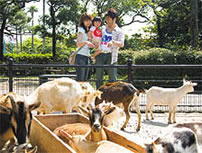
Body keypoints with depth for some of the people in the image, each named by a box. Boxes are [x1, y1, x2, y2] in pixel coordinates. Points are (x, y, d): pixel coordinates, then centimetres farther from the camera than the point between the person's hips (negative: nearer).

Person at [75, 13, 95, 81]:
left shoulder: (88, 30, 19)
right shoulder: (81, 30, -4)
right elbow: (78, 44, -16)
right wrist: (86, 42, -33)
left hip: (87, 56, 8)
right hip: (81, 56, -8)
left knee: (85, 79, 5)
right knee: (80, 79, -12)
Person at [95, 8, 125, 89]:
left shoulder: (119, 31, 3)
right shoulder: (102, 28, 15)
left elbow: (121, 44, -10)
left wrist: (113, 42, -29)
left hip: (111, 55, -4)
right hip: (100, 54, 4)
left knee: (112, 77, -3)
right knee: (99, 77, 5)